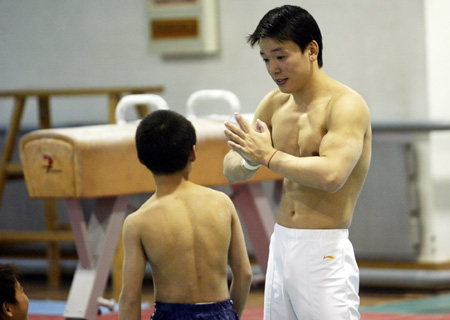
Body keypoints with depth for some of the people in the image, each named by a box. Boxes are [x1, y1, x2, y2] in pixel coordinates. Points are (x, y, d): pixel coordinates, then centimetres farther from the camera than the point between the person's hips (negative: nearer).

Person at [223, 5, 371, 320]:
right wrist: (249, 160, -11)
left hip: (324, 253, -7)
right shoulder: (274, 104, 11)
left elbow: (331, 175, -27)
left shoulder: (346, 105, -12)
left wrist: (269, 156, -17)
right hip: (280, 246, 7)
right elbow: (231, 170, 13)